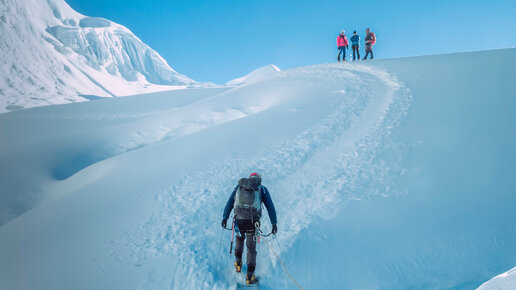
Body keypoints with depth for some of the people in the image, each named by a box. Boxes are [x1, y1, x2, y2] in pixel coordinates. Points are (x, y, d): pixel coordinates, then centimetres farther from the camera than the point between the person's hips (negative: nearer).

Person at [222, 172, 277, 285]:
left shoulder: (239, 187, 20)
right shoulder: (262, 189, 15)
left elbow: (229, 202, 15)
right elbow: (270, 206, 10)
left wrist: (225, 217, 15)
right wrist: (274, 223, 11)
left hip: (239, 219, 2)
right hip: (252, 221, -2)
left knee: (240, 238, 31)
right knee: (251, 246, 10)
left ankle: (238, 263, 37)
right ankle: (250, 276, 11)